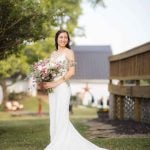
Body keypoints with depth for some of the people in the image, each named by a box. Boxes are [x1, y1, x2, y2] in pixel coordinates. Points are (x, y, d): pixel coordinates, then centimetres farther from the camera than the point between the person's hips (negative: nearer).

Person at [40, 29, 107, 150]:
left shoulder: (69, 52, -1)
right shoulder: (53, 54, 17)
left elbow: (71, 72, -11)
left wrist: (55, 83, -15)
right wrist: (46, 83, 1)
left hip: (62, 87, -7)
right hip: (52, 89, 7)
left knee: (61, 117, -9)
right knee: (54, 117, 5)